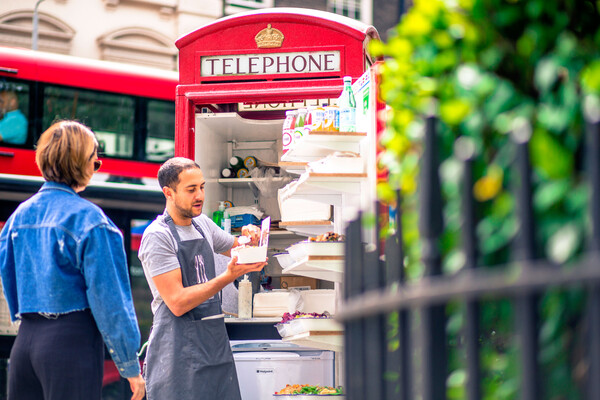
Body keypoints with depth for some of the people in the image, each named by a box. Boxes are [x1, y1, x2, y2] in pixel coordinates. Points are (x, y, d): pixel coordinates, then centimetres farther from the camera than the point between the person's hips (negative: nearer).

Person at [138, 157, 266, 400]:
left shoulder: (203, 224, 11)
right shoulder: (157, 236, -11)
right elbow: (178, 303, -18)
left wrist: (250, 239, 6)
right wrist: (228, 277, -22)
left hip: (216, 342, 7)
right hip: (179, 350, -7)